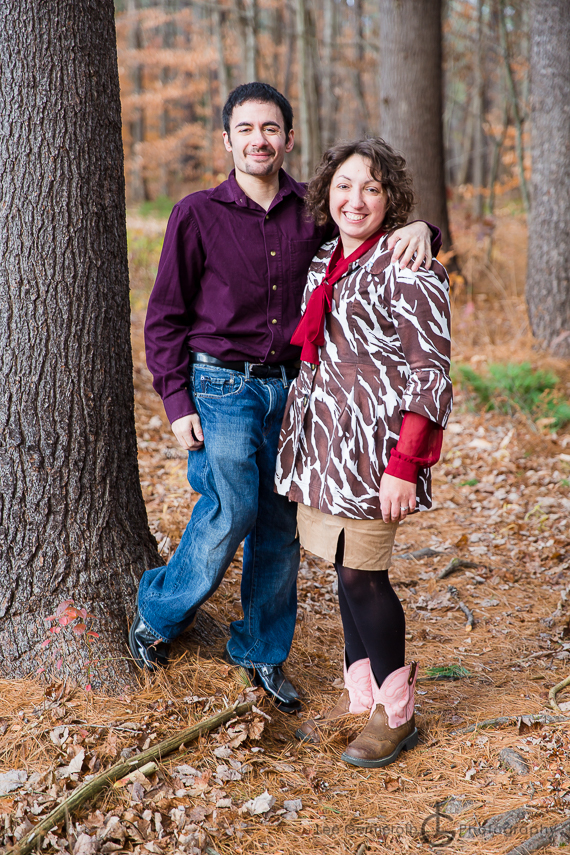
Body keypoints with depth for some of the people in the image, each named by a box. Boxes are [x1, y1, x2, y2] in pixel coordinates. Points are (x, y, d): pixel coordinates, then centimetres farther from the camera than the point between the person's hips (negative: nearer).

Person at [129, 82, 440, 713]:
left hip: (288, 387, 4)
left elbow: (372, 218, 11)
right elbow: (164, 317, -2)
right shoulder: (197, 215, -5)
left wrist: (418, 229, -14)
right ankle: (157, 613, 15)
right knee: (233, 511, -11)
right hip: (220, 385, -3)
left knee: (279, 524, 8)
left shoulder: (313, 210, 2)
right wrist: (178, 403, -8)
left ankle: (261, 651, 25)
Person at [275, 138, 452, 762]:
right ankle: (359, 696, 28)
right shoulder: (324, 262, 12)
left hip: (373, 445, -7)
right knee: (345, 571, 14)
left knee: (362, 574, -3)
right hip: (321, 441, 7)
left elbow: (429, 374, -14)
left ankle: (396, 714, 15)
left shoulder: (407, 269, -11)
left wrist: (404, 465, -20)